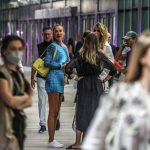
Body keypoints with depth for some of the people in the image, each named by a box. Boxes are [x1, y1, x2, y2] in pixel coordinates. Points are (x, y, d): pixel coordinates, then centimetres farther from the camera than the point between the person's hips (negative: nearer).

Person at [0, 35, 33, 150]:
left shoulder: (19, 74, 15)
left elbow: (29, 102, 13)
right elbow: (10, 101, -19)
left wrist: (19, 104, -8)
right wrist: (25, 97, 1)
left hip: (19, 122, 9)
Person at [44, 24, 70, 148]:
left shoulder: (64, 47, 16)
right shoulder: (53, 46, -7)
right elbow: (47, 63, -13)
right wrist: (61, 66, -16)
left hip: (61, 79, 8)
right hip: (53, 79, -8)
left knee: (56, 112, 10)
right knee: (53, 112, -7)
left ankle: (52, 139, 14)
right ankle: (51, 141, -5)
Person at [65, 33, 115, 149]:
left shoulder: (81, 56, -7)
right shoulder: (100, 56, -2)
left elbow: (68, 68, -15)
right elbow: (113, 67, 5)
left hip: (84, 85, -2)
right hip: (97, 86, 2)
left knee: (82, 112, 1)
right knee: (96, 111, 11)